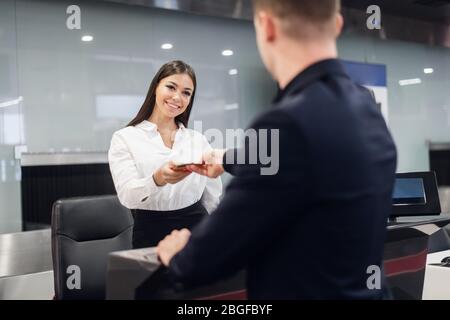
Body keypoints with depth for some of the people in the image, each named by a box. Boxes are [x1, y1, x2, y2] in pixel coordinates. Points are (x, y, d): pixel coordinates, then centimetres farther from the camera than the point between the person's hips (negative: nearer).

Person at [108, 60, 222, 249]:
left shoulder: (199, 141, 12)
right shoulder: (124, 138, 3)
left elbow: (213, 201, 13)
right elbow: (127, 196, -11)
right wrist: (158, 179, -27)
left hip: (197, 232, 2)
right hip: (150, 235, -2)